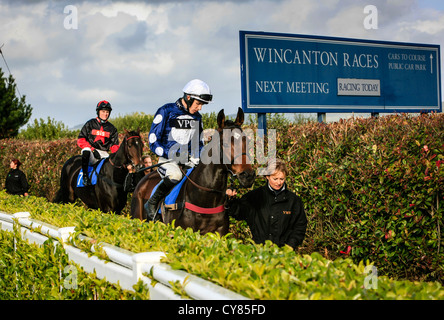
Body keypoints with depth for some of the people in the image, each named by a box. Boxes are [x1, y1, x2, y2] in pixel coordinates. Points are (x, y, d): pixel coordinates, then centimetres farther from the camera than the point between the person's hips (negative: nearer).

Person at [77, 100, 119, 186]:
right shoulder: (90, 124, 5)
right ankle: (85, 176, -34)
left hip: (103, 154, 4)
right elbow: (80, 140, -2)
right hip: (90, 152, -3)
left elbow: (114, 145, 13)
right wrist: (92, 149, -16)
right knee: (86, 150, -38)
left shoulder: (112, 128, 14)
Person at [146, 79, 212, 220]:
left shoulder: (197, 117, 12)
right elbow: (153, 142, -10)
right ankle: (152, 203, -16)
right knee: (175, 175, -37)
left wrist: (199, 158, 1)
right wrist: (171, 153, -25)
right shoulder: (166, 112, -8)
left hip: (189, 158, 6)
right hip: (168, 158, -6)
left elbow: (198, 143, 22)